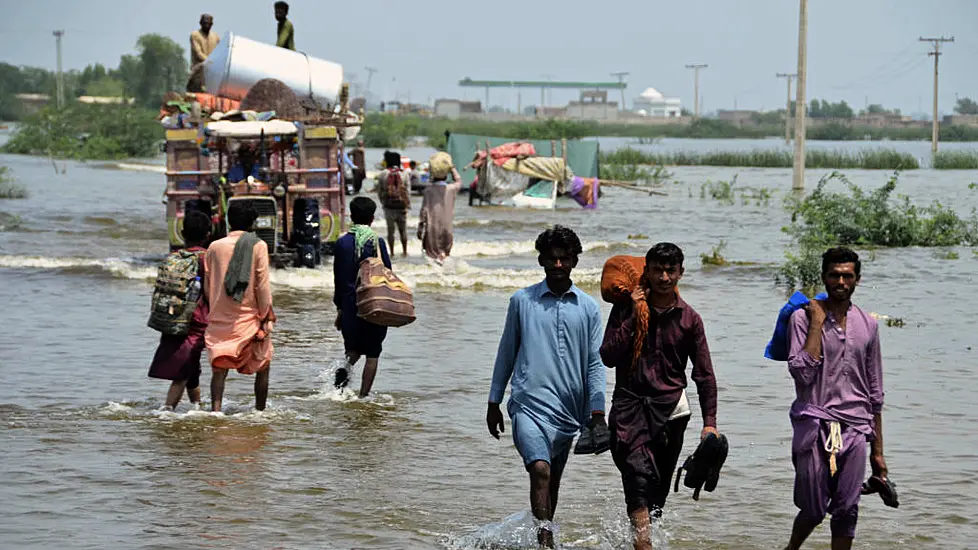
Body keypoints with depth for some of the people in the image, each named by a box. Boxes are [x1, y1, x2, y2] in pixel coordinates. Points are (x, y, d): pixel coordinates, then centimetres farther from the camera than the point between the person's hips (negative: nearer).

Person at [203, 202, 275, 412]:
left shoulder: (215, 247, 3)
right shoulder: (258, 246, -7)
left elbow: (207, 286, 8)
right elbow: (262, 285, -9)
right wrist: (266, 317, -2)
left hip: (220, 318, 2)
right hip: (249, 317, -2)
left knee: (219, 367, 2)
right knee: (262, 366, 15)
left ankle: (216, 408, -15)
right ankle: (260, 410, 20)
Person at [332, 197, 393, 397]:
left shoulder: (342, 243, -1)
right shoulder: (378, 242, -7)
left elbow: (338, 278, 3)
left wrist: (339, 307, 11)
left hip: (350, 305, 2)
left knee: (353, 348, 18)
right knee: (372, 353, 7)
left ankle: (346, 368, -13)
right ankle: (364, 395, 2)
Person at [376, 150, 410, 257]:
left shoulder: (383, 174, -6)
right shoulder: (404, 174, -5)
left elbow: (379, 191, 1)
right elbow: (408, 192, -6)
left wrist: (383, 202, 16)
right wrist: (407, 205, 1)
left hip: (389, 207, 0)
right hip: (401, 206, 0)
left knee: (390, 229, 10)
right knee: (403, 229, 13)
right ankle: (404, 251, 18)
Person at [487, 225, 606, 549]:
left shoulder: (588, 308, 7)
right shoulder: (522, 301, 4)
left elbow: (595, 364, 7)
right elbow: (506, 353, 12)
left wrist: (597, 413, -1)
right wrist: (494, 403, 14)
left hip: (568, 410, 3)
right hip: (529, 404, -3)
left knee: (553, 482, 12)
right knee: (540, 470, -22)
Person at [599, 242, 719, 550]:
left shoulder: (689, 320, 7)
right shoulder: (625, 309, 4)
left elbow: (704, 375, 7)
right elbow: (608, 357, -6)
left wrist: (709, 422, -3)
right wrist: (633, 317, -11)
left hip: (670, 409, 2)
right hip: (629, 403, -2)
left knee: (658, 488, 5)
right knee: (639, 474, -21)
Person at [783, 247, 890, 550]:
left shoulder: (867, 325, 11)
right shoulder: (803, 318, -1)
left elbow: (874, 393, 15)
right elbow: (802, 372, -16)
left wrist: (878, 450, 13)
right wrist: (817, 323, -12)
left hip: (854, 428, 3)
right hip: (815, 425, -3)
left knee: (847, 511, -1)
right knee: (813, 510, 0)